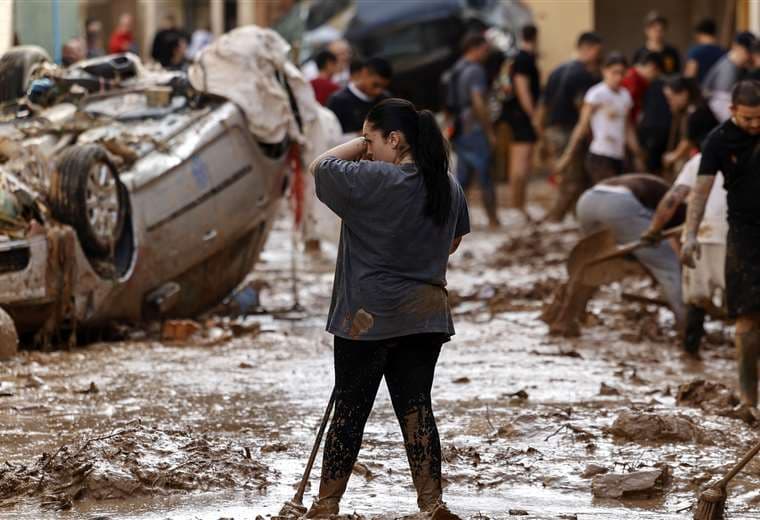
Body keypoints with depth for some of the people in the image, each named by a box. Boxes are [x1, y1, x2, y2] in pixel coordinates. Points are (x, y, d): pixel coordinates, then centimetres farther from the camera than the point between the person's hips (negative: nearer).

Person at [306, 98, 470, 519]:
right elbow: (453, 242, 20)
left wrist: (363, 144, 3)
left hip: (369, 317, -6)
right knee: (416, 405, 9)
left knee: (351, 409, 2)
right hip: (426, 314, 6)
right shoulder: (448, 187, 6)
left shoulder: (372, 181, -16)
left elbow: (320, 167, -4)